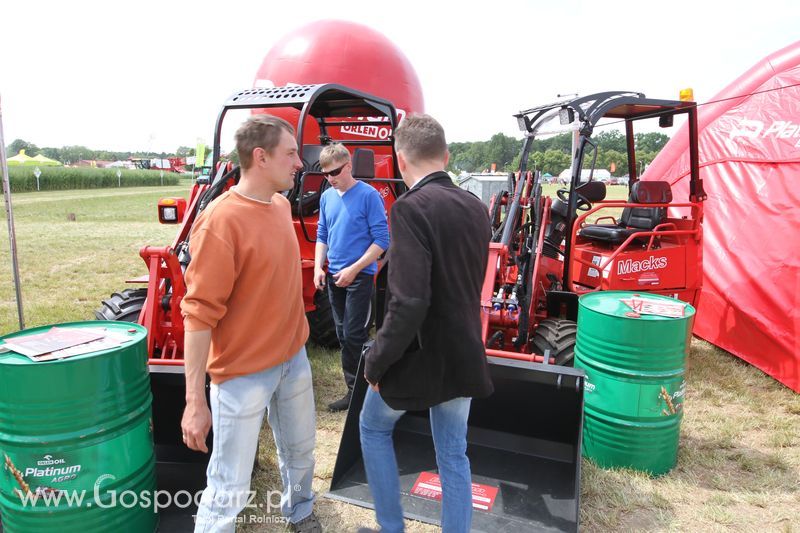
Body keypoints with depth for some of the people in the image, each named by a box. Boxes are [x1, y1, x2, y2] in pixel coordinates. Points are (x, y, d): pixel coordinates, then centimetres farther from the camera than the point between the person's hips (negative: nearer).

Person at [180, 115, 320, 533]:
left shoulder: (281, 205, 2)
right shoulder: (220, 220, -22)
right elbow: (199, 314, -21)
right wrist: (195, 400, -20)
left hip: (294, 359, 8)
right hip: (242, 373, -7)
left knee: (300, 452, 25)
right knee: (230, 488, 5)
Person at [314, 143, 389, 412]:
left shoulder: (368, 195, -11)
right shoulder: (327, 197, 8)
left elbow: (381, 240, -13)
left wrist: (353, 269, -17)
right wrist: (318, 267, 1)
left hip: (359, 276, -6)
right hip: (334, 276, 7)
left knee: (353, 335, -5)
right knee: (343, 335, 12)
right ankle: (355, 387, 25)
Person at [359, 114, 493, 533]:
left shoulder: (411, 207, -22)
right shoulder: (476, 208, 2)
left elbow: (409, 303, -27)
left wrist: (376, 360, -15)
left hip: (422, 354, -6)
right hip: (464, 354, 6)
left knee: (373, 428, 22)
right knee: (453, 453, 20)